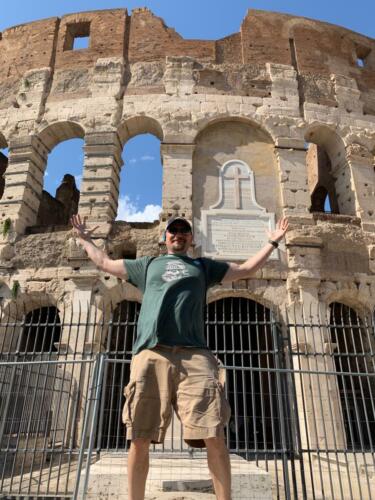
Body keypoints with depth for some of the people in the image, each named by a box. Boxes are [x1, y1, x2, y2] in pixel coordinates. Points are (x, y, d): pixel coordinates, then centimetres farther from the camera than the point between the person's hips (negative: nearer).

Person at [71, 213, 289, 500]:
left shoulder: (203, 266, 28)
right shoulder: (147, 265, 29)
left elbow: (247, 269, 32)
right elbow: (105, 263, 37)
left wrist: (273, 242, 35)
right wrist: (85, 239, 47)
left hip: (194, 355, 0)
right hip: (150, 354, 1)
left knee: (214, 437, -9)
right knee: (140, 439, -1)